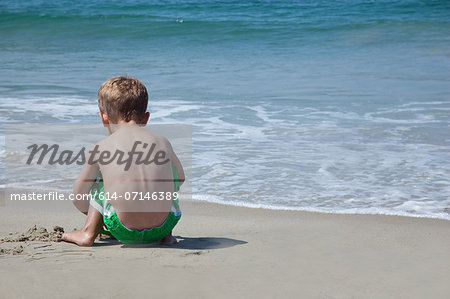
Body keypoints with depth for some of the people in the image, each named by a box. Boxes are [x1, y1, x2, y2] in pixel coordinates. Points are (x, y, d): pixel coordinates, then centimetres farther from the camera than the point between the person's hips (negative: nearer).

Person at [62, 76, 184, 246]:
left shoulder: (99, 149, 7)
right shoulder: (162, 143, 12)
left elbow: (78, 199, 17)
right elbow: (180, 178, 32)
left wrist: (95, 217, 39)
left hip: (124, 232, -1)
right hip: (163, 226, 1)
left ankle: (88, 233, 21)